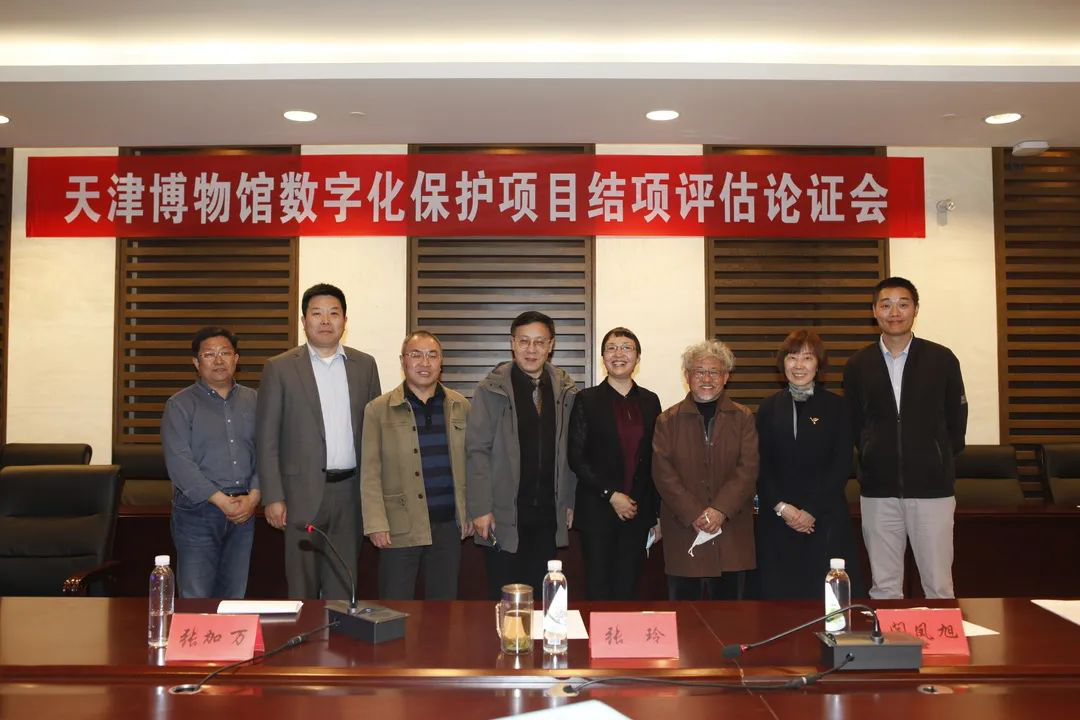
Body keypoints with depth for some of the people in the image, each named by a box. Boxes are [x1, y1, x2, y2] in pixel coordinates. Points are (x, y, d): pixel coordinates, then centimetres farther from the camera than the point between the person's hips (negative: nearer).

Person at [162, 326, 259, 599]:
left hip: (243, 511, 3)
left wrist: (253, 497, -9)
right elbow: (178, 462, -10)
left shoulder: (253, 401, 11)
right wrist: (221, 500, -15)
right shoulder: (180, 405, 0)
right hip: (198, 510, -3)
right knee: (196, 600, -3)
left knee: (234, 597, 9)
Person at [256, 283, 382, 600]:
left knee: (343, 585, 10)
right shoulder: (280, 368, 0)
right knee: (302, 586, 6)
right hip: (303, 492, -2)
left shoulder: (365, 365, 8)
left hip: (350, 491, 3)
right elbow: (267, 438, -2)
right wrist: (273, 498, -7)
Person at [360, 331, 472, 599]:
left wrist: (471, 512, 6)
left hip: (448, 524, 3)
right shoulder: (378, 410, -2)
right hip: (399, 527, -2)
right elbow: (370, 472, -4)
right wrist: (375, 524, -9)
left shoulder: (460, 407, 7)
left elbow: (468, 462, 11)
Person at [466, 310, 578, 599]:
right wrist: (480, 509, -11)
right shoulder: (492, 390, -5)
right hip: (504, 513, -3)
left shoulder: (566, 391, 6)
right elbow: (477, 450, -7)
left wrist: (570, 501, 7)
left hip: (549, 513, 3)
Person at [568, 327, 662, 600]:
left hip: (638, 511, 3)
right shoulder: (586, 400, -1)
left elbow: (655, 460, 9)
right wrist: (610, 495, -12)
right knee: (598, 590, 2)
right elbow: (576, 457, -5)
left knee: (627, 589, 8)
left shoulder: (650, 401, 9)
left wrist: (659, 513, 6)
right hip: (598, 511, -3)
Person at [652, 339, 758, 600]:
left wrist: (721, 510, -15)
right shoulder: (668, 421, 5)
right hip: (683, 532, -1)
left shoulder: (743, 418, 7)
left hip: (731, 533, 1)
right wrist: (694, 514, -13)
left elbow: (748, 469, -3)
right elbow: (663, 473, -3)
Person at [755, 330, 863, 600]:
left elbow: (842, 467, -2)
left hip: (826, 520, -2)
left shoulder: (836, 407, 3)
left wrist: (811, 511, -10)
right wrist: (781, 507, -9)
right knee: (779, 596, 3)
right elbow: (761, 466, 5)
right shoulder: (769, 408, 10)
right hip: (777, 521, 2)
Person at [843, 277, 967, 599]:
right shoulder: (858, 365, 4)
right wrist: (873, 461, 10)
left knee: (939, 587, 2)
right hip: (878, 490, 1)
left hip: (931, 487, -1)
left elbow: (957, 419, 8)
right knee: (884, 587, 8)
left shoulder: (942, 359, 0)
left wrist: (939, 462, 9)